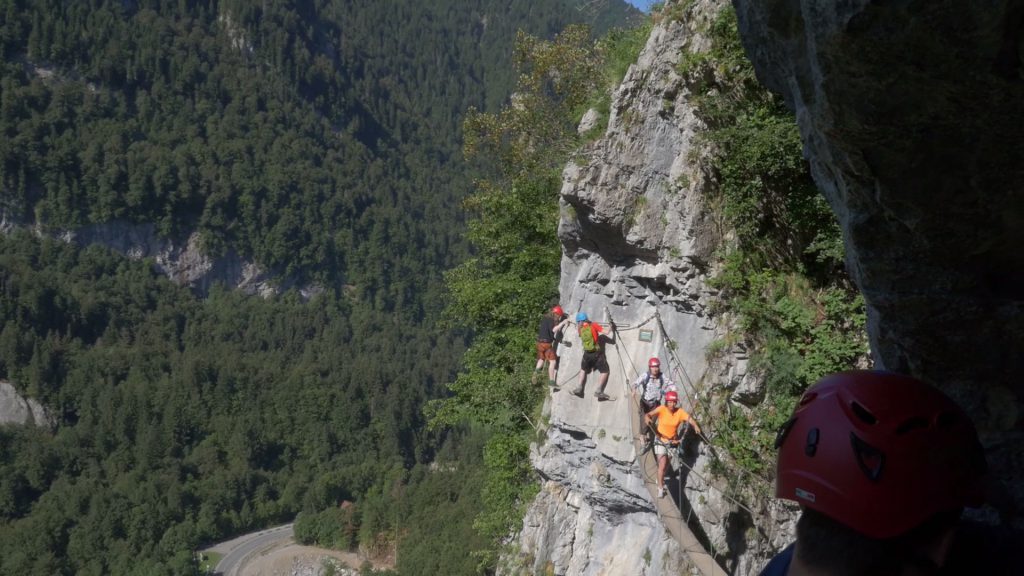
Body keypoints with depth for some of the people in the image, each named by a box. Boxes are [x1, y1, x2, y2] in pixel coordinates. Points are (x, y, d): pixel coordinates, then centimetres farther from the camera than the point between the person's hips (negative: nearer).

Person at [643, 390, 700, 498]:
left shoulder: (680, 411, -16)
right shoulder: (662, 409, -22)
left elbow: (689, 419, -27)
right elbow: (648, 414, -33)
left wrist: (695, 426, -48)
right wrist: (647, 418, -56)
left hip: (673, 441, 3)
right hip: (661, 440, -3)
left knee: (667, 464, 21)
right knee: (662, 464, -10)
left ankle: (661, 477, 50)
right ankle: (660, 488, 4)